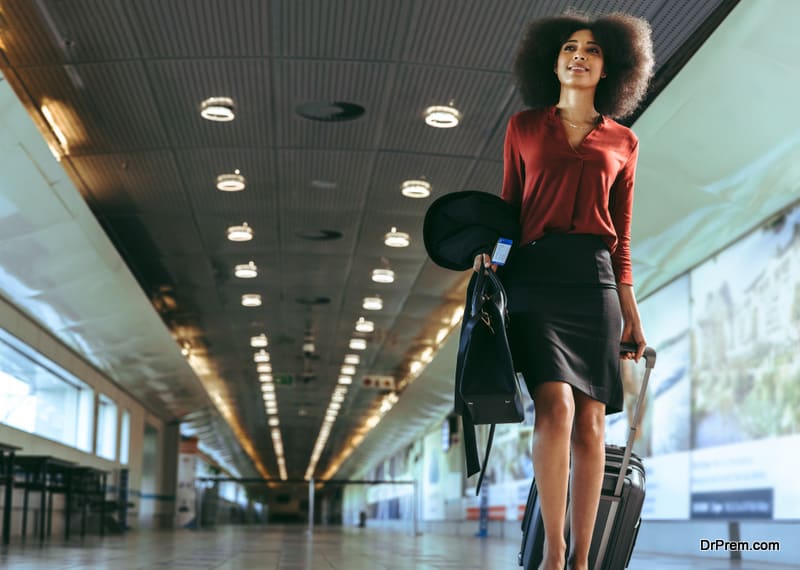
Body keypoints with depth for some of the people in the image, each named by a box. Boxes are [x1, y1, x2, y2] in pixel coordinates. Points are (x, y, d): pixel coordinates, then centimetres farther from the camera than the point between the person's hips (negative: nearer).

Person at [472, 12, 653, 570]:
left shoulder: (623, 142, 15)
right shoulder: (524, 127, 13)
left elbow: (621, 238, 16)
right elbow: (508, 208, 15)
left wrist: (630, 310, 11)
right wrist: (488, 247, -5)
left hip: (594, 277, 2)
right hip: (534, 272, -2)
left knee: (591, 422, -4)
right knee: (557, 406, -20)